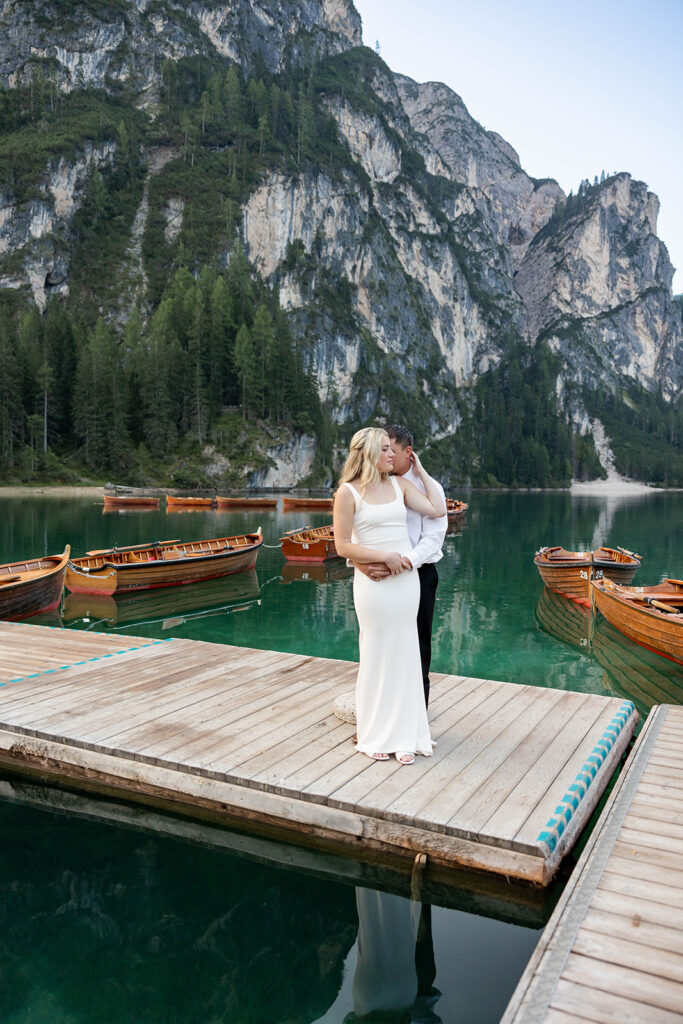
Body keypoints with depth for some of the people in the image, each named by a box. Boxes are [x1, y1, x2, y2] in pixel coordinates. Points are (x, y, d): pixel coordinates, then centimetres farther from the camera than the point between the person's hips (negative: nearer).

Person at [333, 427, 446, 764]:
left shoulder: (399, 484, 9)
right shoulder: (348, 492, -6)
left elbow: (438, 509, 4)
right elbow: (343, 546, -9)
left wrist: (420, 470, 7)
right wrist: (384, 556, -15)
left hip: (407, 578, 5)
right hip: (373, 582, -5)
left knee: (405, 655, 10)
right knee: (377, 657, 5)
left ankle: (404, 735, 22)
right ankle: (375, 736, 21)